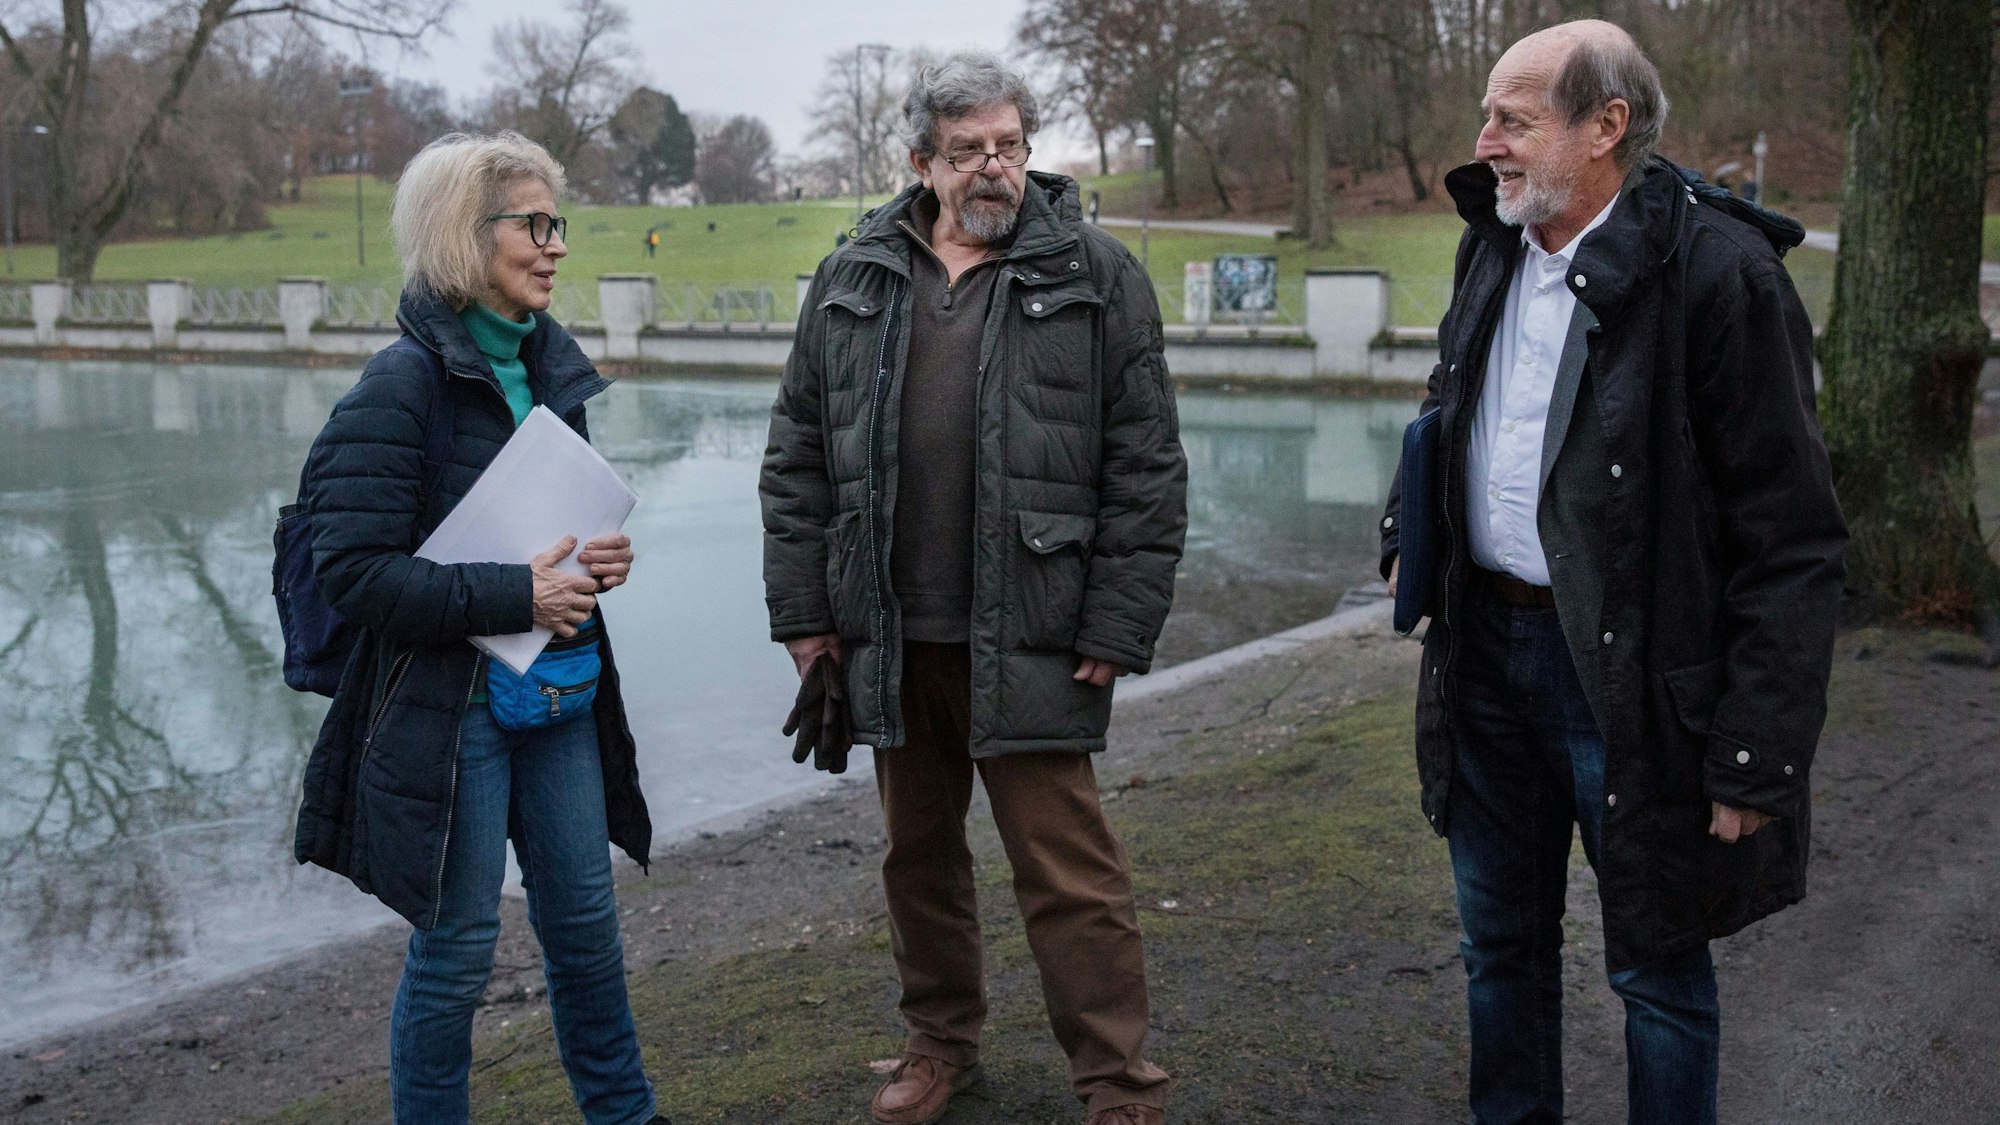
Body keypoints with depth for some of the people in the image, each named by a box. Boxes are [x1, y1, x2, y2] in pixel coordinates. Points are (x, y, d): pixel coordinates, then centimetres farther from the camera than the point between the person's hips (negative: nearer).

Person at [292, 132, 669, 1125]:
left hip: (558, 689, 7)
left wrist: (596, 557, 0)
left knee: (585, 917, 17)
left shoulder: (547, 363, 7)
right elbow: (353, 571, -19)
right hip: (448, 702, -7)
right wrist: (512, 597, -22)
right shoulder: (403, 383, -16)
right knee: (456, 948, 5)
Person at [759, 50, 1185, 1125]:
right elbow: (797, 458, 11)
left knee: (1069, 870, -2)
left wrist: (1118, 626, -8)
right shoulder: (851, 282, 9)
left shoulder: (1097, 277, -1)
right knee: (919, 851, 17)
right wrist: (802, 610, 5)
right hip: (891, 637, 4)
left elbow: (1146, 468, -4)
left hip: (1028, 642, -4)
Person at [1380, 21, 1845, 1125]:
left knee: (1657, 967, 9)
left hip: (1636, 677, -7)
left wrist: (1756, 759, -18)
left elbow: (1790, 545, -17)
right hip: (1486, 645, 7)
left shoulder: (1719, 274, -17)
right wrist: (1411, 535, 13)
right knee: (1502, 939, 20)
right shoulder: (1493, 249, 6)